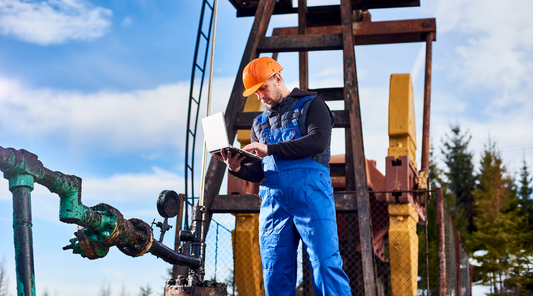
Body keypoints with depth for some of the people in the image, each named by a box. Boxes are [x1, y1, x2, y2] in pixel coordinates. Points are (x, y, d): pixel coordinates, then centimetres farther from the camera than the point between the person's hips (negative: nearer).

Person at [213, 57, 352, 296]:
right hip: (273, 199, 5)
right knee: (275, 274, -1)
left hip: (310, 194, -5)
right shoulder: (260, 123, 26)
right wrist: (238, 168, -2)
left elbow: (318, 141, -9)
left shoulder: (310, 105, 11)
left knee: (325, 264, -11)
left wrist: (270, 149, -12)